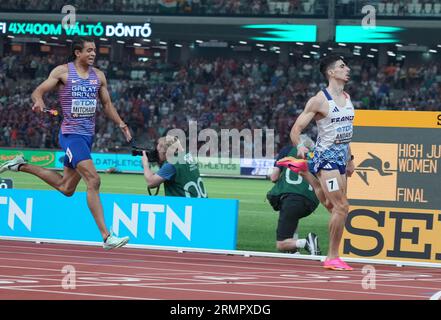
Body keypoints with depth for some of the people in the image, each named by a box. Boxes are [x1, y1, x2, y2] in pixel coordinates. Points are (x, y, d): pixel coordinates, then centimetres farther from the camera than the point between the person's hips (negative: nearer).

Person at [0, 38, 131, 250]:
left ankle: (22, 166, 35)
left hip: (88, 135, 7)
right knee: (93, 181, -18)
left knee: (66, 188, 17)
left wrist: (121, 124, 7)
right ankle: (106, 237, -20)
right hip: (71, 134, -7)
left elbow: (107, 104, 19)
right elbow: (38, 91, -4)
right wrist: (38, 100, -27)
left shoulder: (99, 76, 10)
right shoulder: (63, 72, -5)